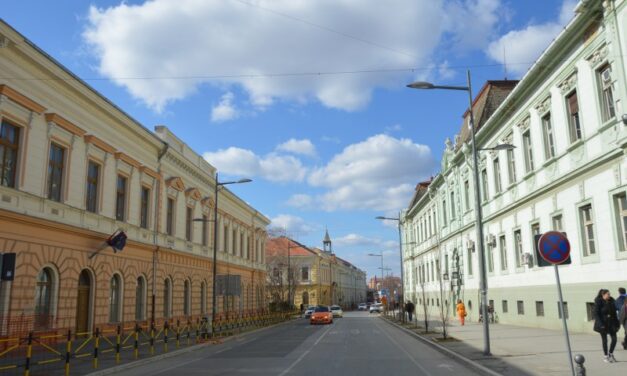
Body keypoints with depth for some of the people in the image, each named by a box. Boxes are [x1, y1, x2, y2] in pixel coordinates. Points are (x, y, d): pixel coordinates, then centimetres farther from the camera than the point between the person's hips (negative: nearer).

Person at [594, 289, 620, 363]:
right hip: (603, 324, -5)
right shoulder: (598, 302, -13)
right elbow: (596, 314, -13)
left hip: (611, 323, 5)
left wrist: (616, 323, 6)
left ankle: (610, 354, 24)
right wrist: (601, 324, -19)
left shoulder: (611, 300, 1)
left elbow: (614, 312, 9)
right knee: (604, 340, 4)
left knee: (614, 339, 2)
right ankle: (605, 356, 18)